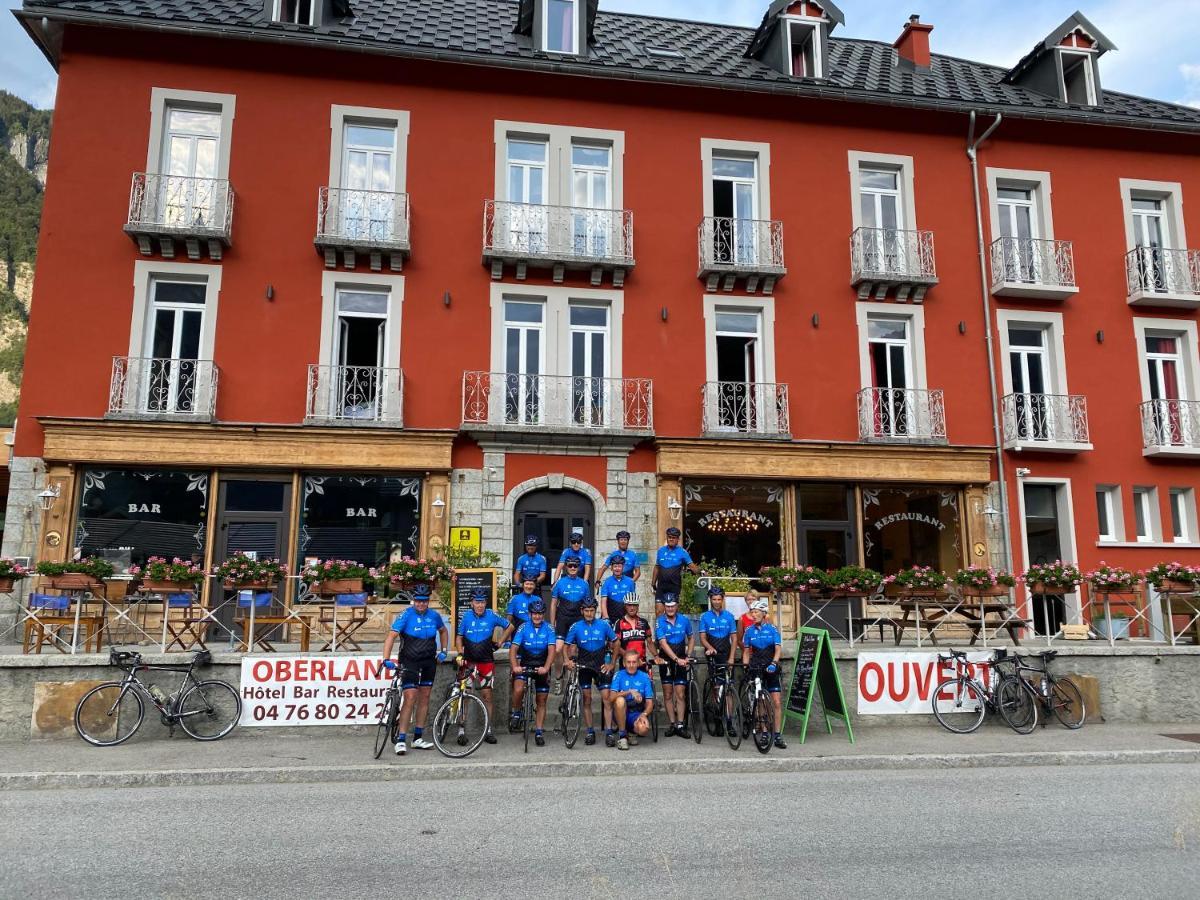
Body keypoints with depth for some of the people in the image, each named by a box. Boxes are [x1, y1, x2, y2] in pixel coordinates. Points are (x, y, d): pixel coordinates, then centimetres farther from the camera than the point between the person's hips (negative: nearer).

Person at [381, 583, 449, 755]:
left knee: (424, 698, 8)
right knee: (410, 698, -13)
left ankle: (418, 738, 17)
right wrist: (386, 659, -34)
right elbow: (391, 636, -23)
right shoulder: (406, 615, -14)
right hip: (410, 662, -5)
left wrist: (443, 651, 9)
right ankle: (401, 740, -8)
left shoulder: (434, 615, 0)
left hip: (429, 662, 5)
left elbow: (443, 631, 19)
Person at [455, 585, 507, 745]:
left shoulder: (492, 615, -7)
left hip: (487, 661, 0)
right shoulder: (466, 616, -5)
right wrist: (460, 652, -13)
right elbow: (459, 637, 2)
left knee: (487, 696, 5)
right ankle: (461, 730, 4)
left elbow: (508, 626, 8)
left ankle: (488, 730, 14)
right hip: (469, 660, 0)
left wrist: (499, 642, 4)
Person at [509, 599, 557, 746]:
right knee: (518, 689, -28)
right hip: (525, 665, -1)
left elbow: (551, 650, -17)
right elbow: (513, 649, -16)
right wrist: (514, 666, -33)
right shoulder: (523, 628, -8)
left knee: (541, 701, 5)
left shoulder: (548, 629, -7)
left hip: (542, 667, 1)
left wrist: (546, 668, -33)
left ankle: (539, 732, 17)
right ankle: (516, 714, -2)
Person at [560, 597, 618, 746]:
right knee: (587, 699, 3)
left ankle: (608, 732, -4)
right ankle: (590, 732, 11)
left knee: (606, 698, -7)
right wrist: (568, 660, -13)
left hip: (601, 665, -1)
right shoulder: (576, 627, -2)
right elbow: (566, 646, 4)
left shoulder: (604, 625, -3)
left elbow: (615, 644, 4)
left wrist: (612, 664, 0)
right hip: (584, 665, 1)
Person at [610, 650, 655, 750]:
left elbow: (650, 702, 0)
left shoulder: (644, 677, 3)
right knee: (620, 700, -34)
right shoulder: (618, 675, -1)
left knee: (644, 729, -33)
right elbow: (612, 697, -15)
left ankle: (632, 732, 7)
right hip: (621, 713, 0)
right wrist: (629, 691, -26)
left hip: (637, 714, 0)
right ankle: (622, 736, -16)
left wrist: (644, 714, -19)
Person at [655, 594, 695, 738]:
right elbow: (663, 643, -18)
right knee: (668, 693, 4)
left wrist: (687, 656, 1)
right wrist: (676, 659, -27)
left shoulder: (684, 620, -2)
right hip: (666, 660, -1)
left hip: (681, 660, 1)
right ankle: (672, 724, 11)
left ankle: (681, 725, 1)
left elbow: (691, 638, 12)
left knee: (680, 694, -3)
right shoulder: (660, 622, -10)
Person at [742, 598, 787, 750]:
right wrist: (745, 665, -5)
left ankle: (778, 736, -1)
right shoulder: (749, 631, 5)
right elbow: (746, 651, 9)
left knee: (777, 702, -6)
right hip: (756, 669, 2)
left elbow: (778, 649, -8)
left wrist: (773, 663, -24)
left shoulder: (772, 629, -1)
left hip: (771, 669, -2)